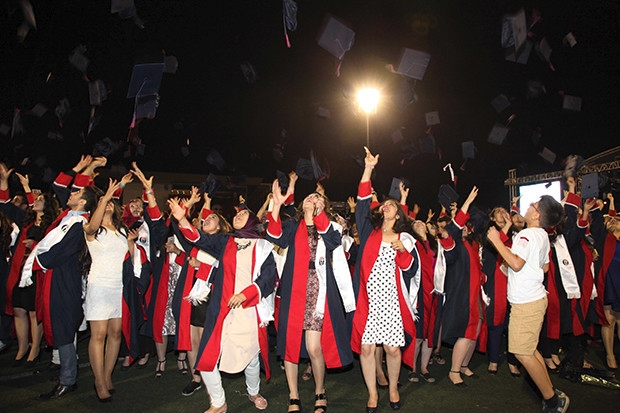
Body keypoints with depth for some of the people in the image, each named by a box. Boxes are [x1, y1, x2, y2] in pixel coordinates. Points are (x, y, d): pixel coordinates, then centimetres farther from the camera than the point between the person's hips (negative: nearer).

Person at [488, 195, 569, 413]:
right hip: (533, 296, 10)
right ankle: (552, 395, 23)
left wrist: (496, 240, -23)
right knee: (529, 350, 18)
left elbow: (516, 263, -28)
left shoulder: (527, 234, -18)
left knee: (523, 353, -4)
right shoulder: (542, 236, 13)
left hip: (526, 301, -10)